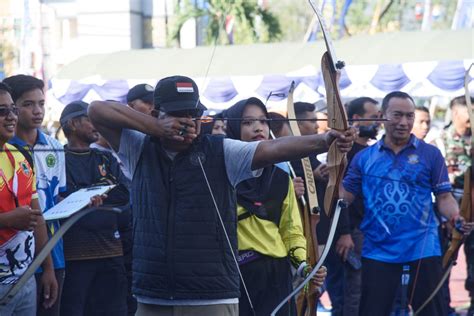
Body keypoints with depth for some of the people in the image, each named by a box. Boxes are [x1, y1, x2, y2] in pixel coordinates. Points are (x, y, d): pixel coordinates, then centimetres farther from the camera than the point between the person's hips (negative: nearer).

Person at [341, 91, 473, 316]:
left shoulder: (430, 154, 2)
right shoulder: (364, 157, 6)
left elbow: (444, 197, 1)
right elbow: (345, 197, 4)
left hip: (422, 249, -1)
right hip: (378, 251, 1)